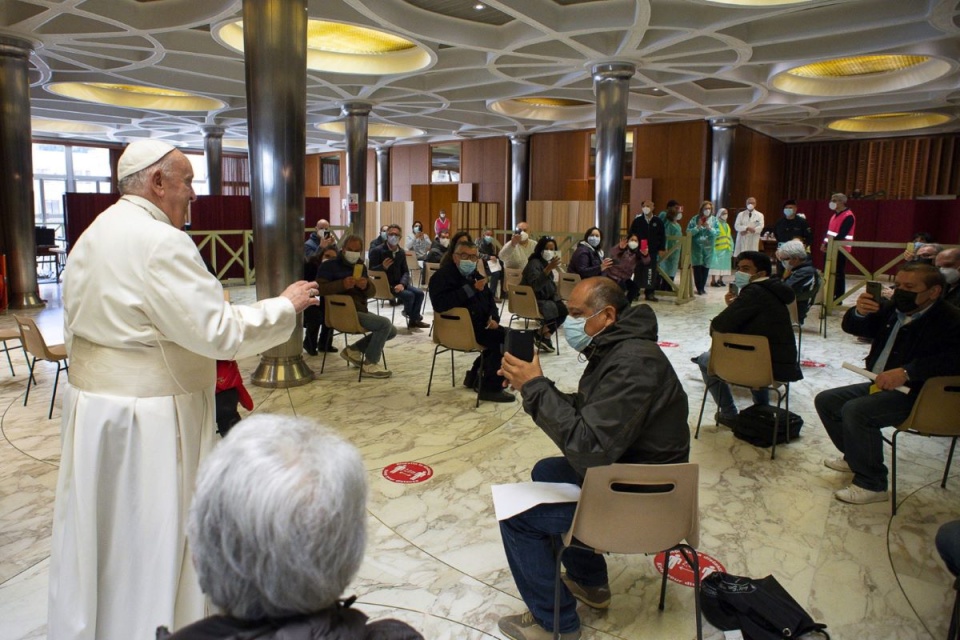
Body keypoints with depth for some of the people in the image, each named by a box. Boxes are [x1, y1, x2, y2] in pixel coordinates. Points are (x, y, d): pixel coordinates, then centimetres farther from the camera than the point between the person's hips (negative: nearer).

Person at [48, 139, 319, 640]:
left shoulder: (92, 236, 10)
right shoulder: (159, 242, -19)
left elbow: (77, 329, 16)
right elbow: (218, 330, -23)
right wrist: (286, 304, -12)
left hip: (90, 405, 9)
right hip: (148, 417, -9)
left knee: (95, 531, 20)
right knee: (152, 538, 6)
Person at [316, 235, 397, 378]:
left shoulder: (360, 266, 19)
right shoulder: (330, 266, -3)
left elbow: (372, 292, 12)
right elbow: (319, 288, -16)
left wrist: (366, 285, -13)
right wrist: (342, 284, -29)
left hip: (361, 311, 8)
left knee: (392, 331, 6)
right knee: (385, 323, -24)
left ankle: (354, 349, 15)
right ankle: (370, 364, -11)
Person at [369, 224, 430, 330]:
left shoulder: (401, 252, 8)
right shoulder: (377, 251, -9)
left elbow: (405, 271, 5)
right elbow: (371, 270, -12)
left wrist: (402, 284, -15)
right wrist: (383, 267, -32)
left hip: (399, 283, 6)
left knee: (419, 293, -10)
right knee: (409, 295, -23)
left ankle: (414, 320, 4)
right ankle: (410, 313, 8)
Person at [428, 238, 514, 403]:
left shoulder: (474, 275, 16)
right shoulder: (443, 276, -12)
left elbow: (489, 299, 23)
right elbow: (440, 303, -31)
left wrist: (494, 318, 1)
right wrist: (470, 289, -29)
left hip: (479, 325, 10)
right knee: (503, 338, -21)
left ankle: (476, 375, 17)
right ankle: (491, 388, -11)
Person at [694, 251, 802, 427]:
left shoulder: (754, 292, -16)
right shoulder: (770, 291, 13)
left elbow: (721, 326, -23)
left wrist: (716, 322, 0)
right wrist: (735, 305, 3)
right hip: (784, 364, 9)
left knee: (706, 359, 10)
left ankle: (729, 415, 14)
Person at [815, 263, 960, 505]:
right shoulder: (891, 309, 7)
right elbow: (852, 328, 12)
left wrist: (907, 372, -37)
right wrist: (859, 312, -12)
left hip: (915, 393, -9)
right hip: (880, 385, 9)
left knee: (856, 411, -29)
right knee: (825, 401, 6)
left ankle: (871, 484, -16)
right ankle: (856, 457, 23)